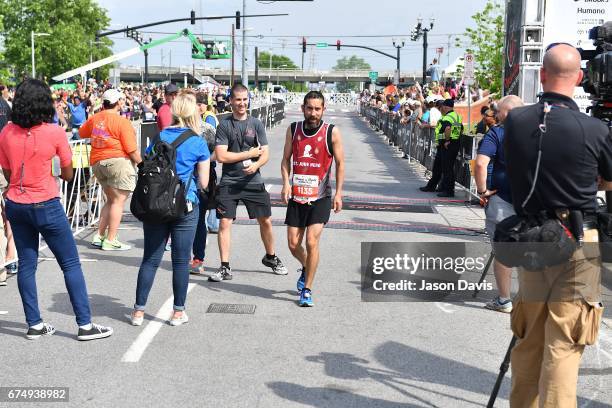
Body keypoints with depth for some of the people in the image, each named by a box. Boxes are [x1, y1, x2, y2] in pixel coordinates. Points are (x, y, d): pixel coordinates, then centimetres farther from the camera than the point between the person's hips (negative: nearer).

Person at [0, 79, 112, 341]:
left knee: (26, 264, 12)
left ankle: (34, 325, 17)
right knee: (71, 264, 4)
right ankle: (85, 325, 6)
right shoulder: (55, 133, -12)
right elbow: (68, 175, -4)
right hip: (46, 206, -5)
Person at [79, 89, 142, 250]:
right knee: (119, 201, -2)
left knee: (110, 200, 18)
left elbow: (81, 133, 26)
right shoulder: (122, 122, -11)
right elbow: (132, 150, -13)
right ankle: (110, 240, -2)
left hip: (97, 162, 7)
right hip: (118, 161, -7)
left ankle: (99, 236, 17)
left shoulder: (94, 119, 8)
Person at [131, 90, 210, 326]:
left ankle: (139, 311, 14)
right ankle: (178, 312, 15)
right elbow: (203, 182, -3)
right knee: (181, 260, 6)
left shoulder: (159, 137, 3)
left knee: (150, 259, 9)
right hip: (185, 206, -3)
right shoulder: (199, 143, -5)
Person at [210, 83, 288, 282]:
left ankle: (271, 257, 31)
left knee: (265, 221, 8)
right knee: (224, 223, -6)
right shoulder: (224, 125, -1)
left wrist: (256, 165, -19)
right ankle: (224, 268, 4)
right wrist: (249, 154, -7)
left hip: (253, 181, 2)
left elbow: (265, 154, 2)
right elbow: (221, 156, -10)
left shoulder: (256, 124, 6)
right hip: (229, 183, -2)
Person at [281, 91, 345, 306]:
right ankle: (306, 268, 39)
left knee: (311, 241, -12)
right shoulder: (293, 129, 2)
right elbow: (286, 159, 9)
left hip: (321, 197, -3)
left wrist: (338, 193, -7)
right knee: (293, 244, 6)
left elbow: (340, 163, 0)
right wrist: (286, 183, -7)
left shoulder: (332, 132, -6)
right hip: (296, 196, 3)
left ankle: (307, 290, 3)